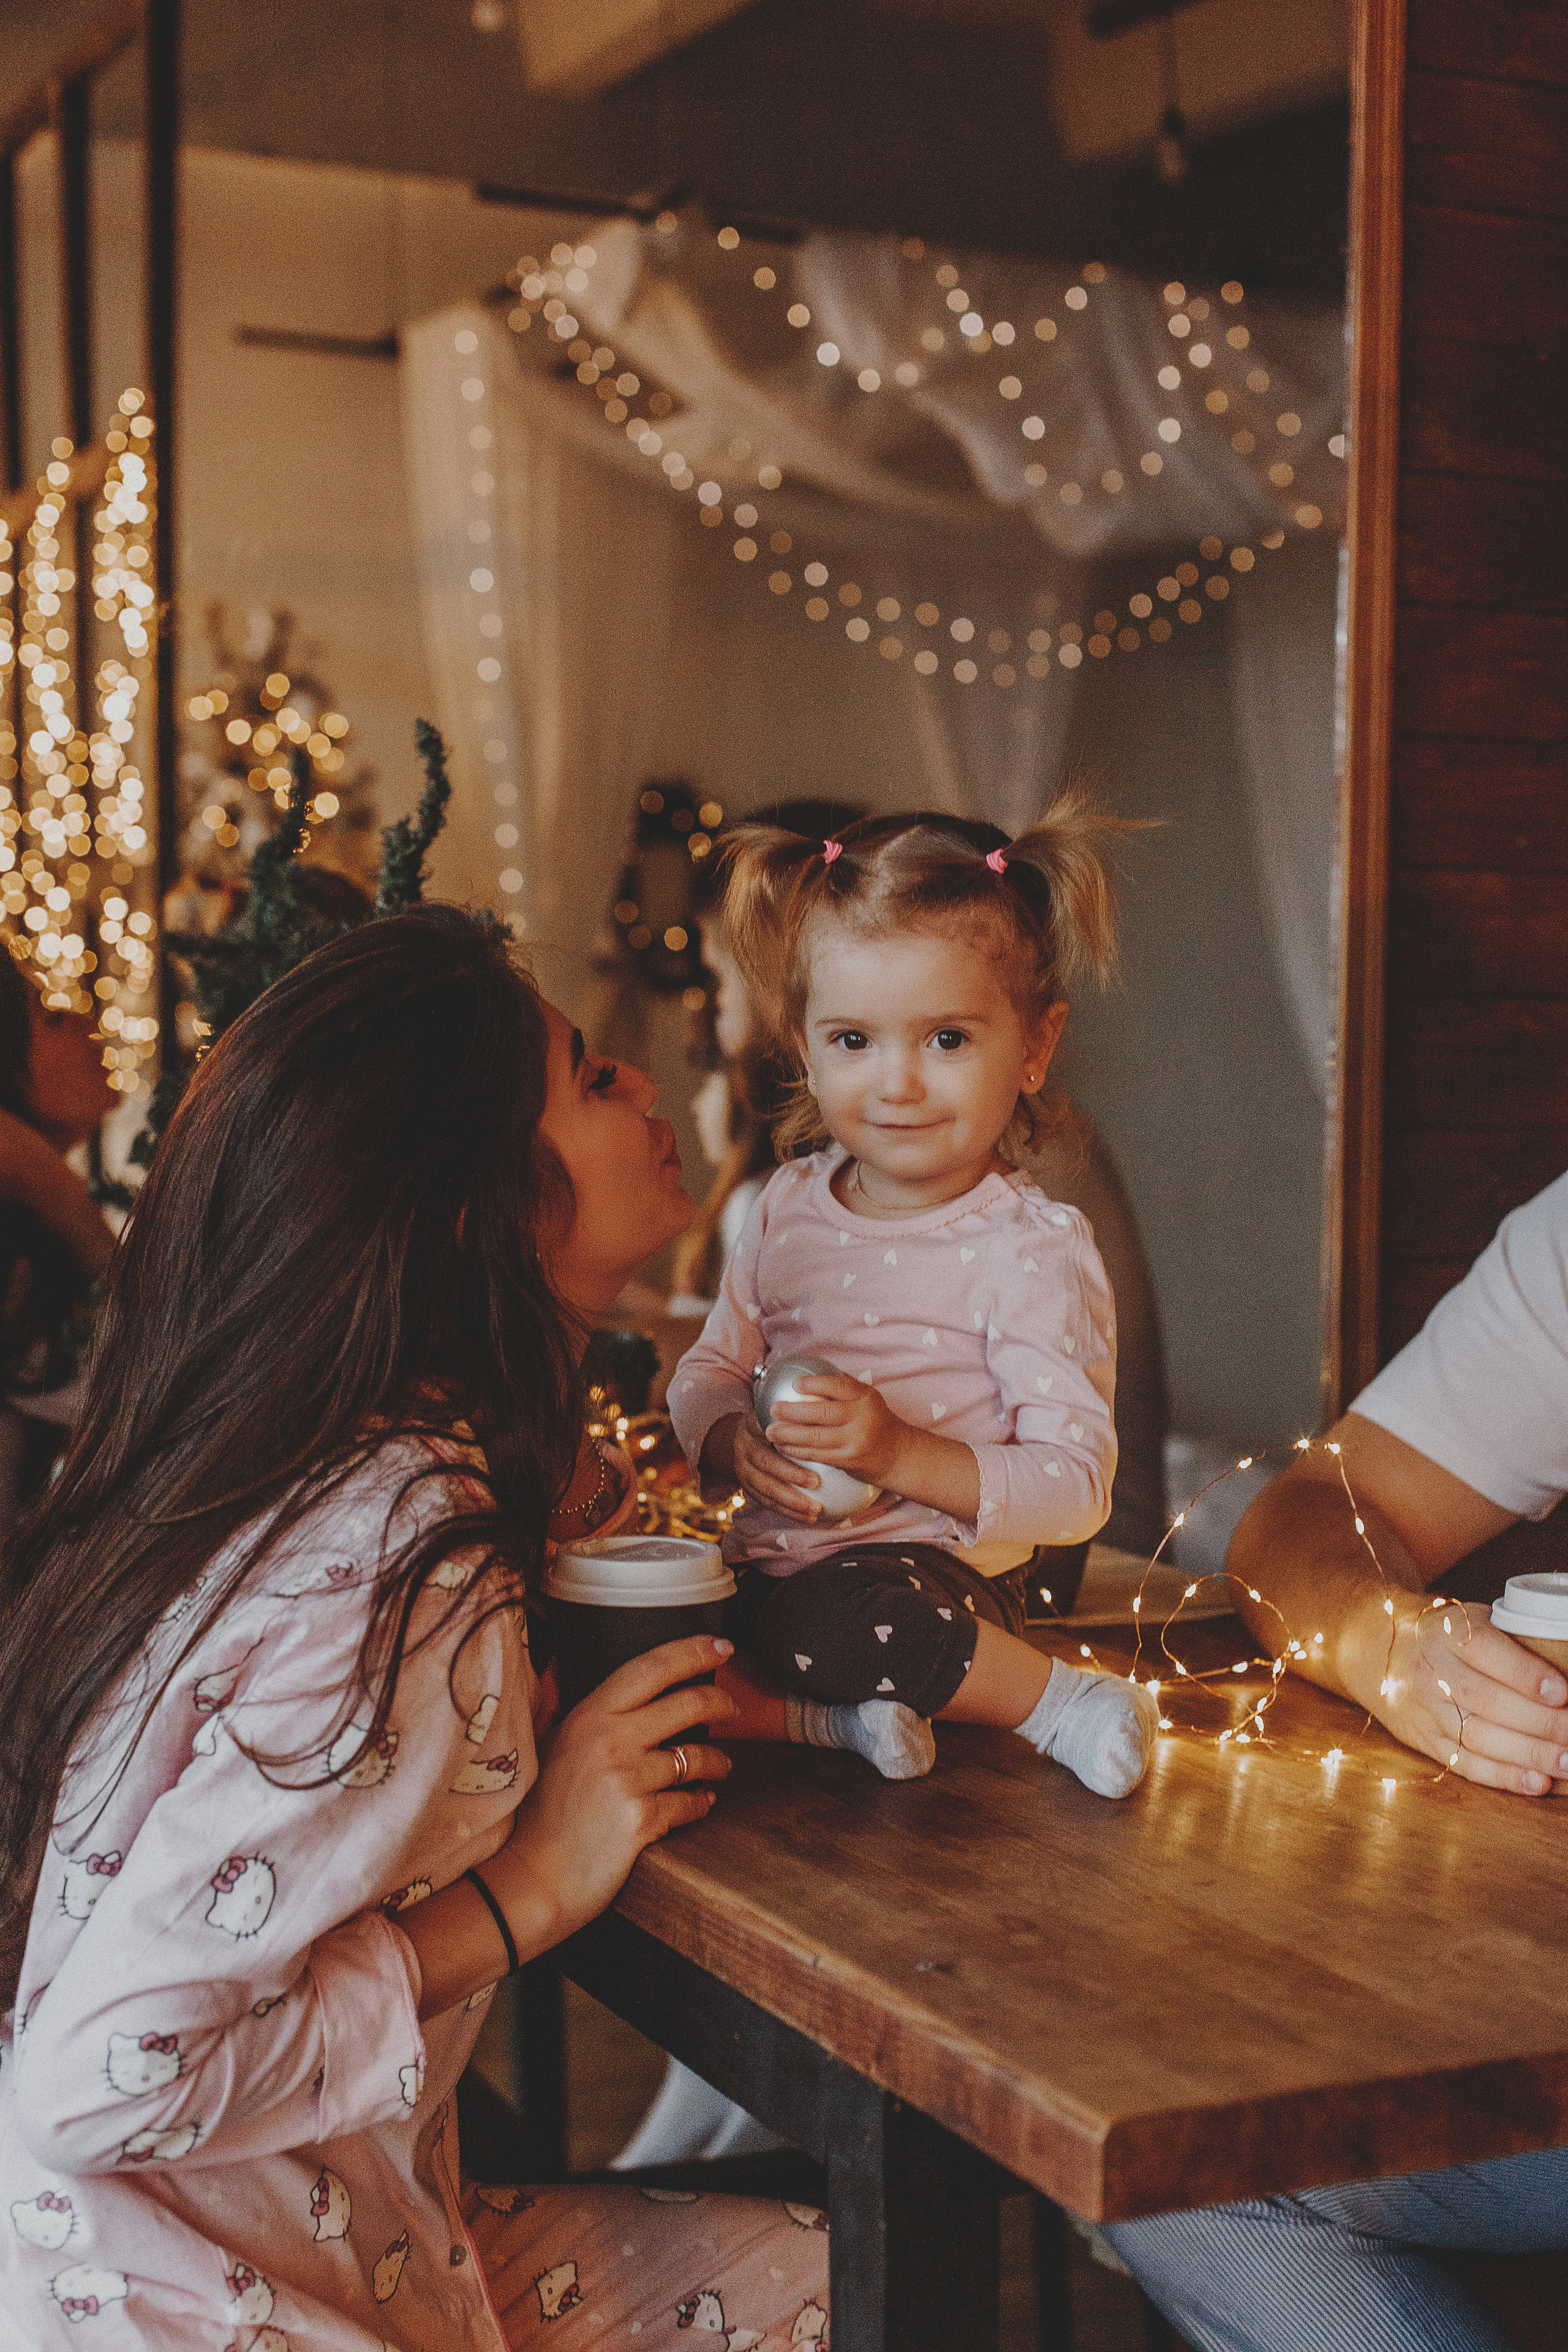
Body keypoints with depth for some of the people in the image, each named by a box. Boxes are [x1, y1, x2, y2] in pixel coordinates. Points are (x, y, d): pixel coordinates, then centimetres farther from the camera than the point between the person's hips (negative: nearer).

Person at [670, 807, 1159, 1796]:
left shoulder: (1032, 1248, -8)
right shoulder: (788, 1210, 9)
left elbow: (1078, 1488, -12)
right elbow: (706, 1374, 15)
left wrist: (903, 1453, -26)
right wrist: (735, 1443, -10)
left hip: (927, 1575, -5)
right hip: (764, 1568, 6)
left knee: (847, 1619, -39)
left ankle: (1062, 1700, -12)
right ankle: (832, 1719, -14)